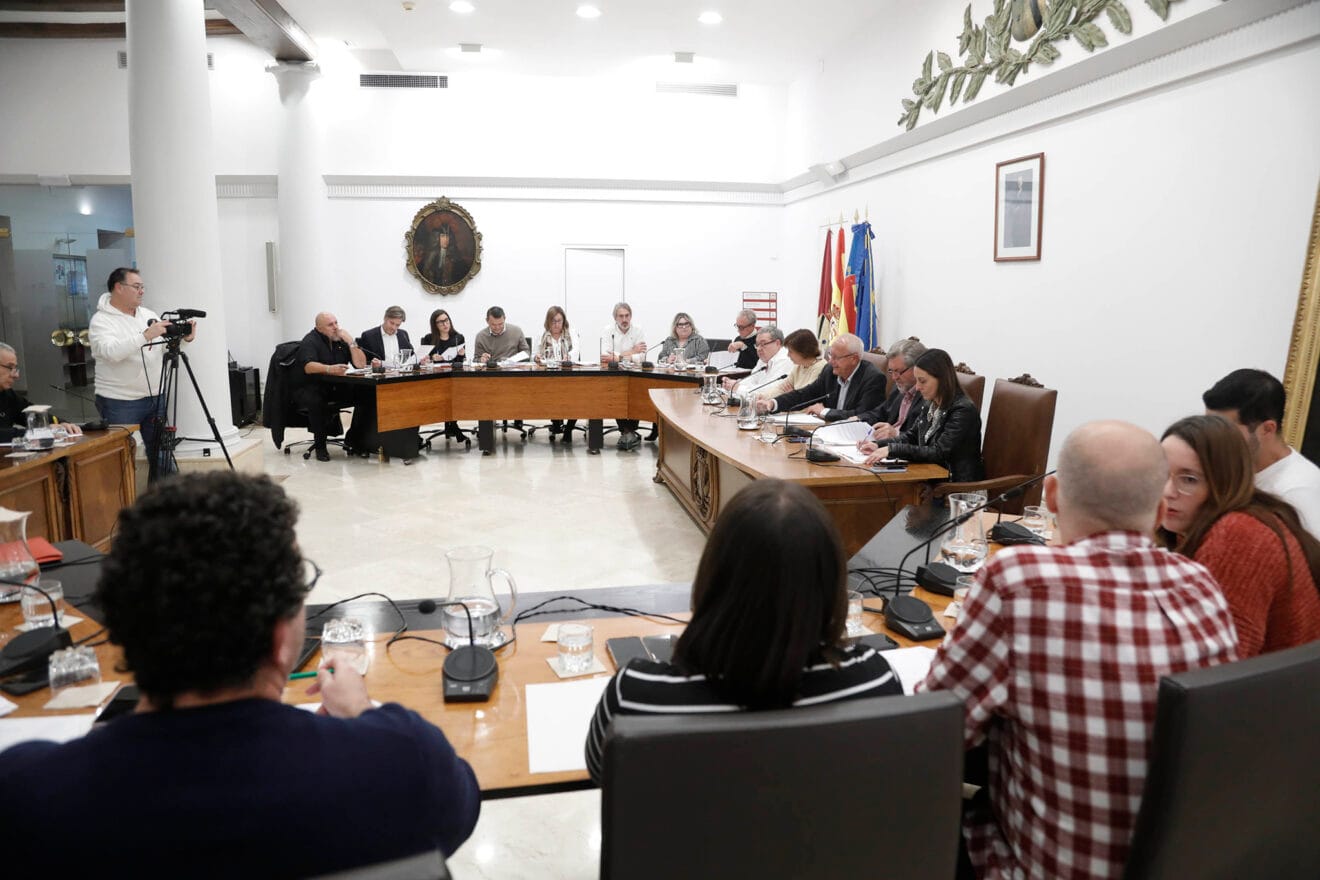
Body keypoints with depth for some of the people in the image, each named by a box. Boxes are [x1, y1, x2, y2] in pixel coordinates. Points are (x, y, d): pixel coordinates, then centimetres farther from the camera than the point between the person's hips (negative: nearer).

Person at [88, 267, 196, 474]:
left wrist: (184, 339, -8)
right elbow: (111, 352, -25)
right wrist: (146, 335, -31)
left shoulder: (149, 315, 11)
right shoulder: (101, 320, -7)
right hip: (119, 403, -6)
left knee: (162, 456, 11)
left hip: (155, 398, 6)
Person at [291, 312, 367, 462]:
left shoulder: (341, 339, 5)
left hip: (335, 388, 5)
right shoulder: (310, 341, -11)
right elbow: (308, 366, -30)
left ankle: (352, 441, -6)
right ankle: (320, 445, -19)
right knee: (316, 401, -39)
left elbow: (361, 364, -2)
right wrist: (330, 369, -49)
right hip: (307, 389, -5)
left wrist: (351, 342, -14)